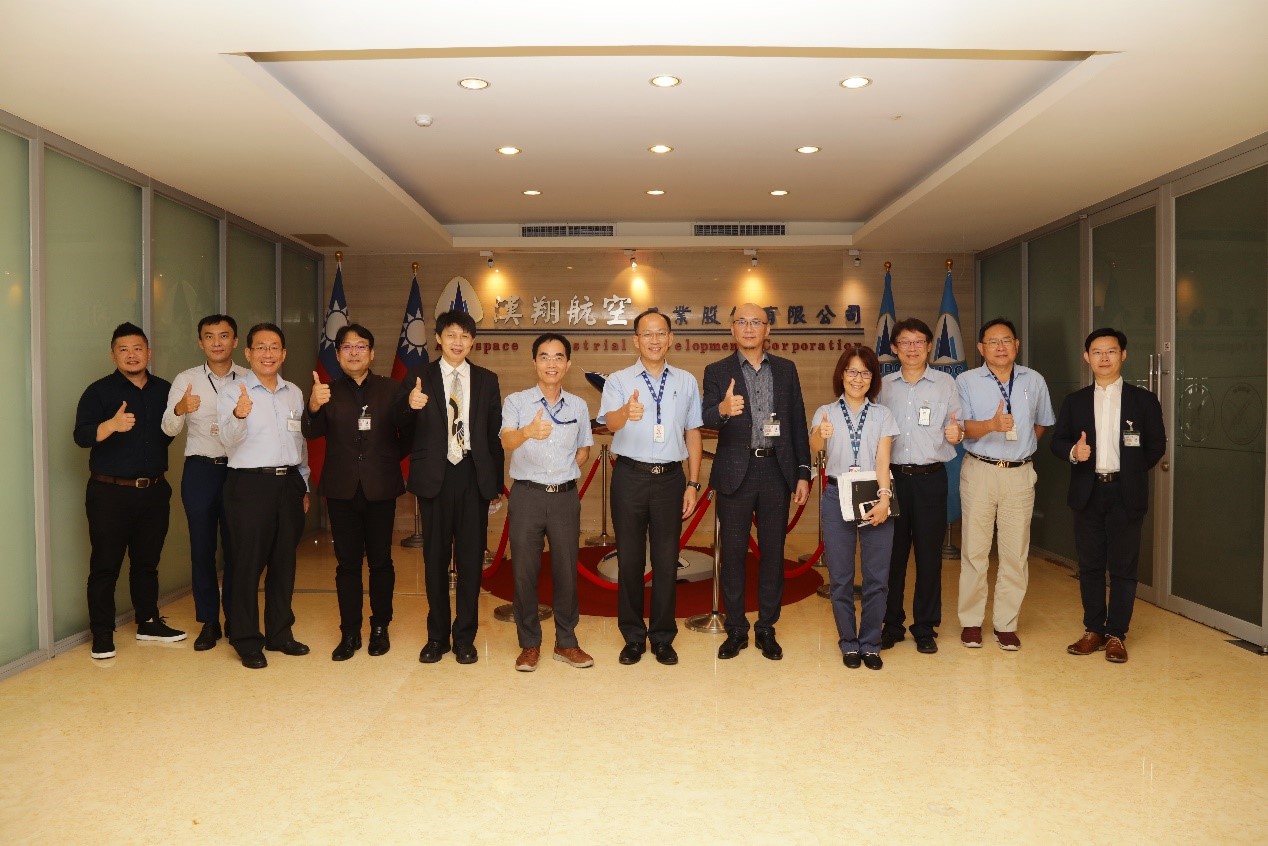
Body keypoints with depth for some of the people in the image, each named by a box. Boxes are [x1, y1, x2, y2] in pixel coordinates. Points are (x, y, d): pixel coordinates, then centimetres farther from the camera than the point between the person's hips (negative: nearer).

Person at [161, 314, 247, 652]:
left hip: (238, 469, -1)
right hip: (200, 470, 1)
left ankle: (236, 620, 19)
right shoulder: (185, 380, 3)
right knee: (202, 547, 6)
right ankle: (209, 622, 18)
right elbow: (168, 430, -6)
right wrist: (179, 410, -26)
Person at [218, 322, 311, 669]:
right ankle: (247, 642, 14)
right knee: (248, 565, 2)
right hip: (250, 484, -5)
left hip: (289, 482, 5)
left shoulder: (295, 393, 11)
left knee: (284, 562, 12)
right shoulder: (232, 393, -4)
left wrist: (304, 487, 16)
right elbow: (229, 442, -18)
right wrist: (238, 416, -39)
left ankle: (280, 633, 25)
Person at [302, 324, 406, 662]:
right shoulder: (327, 392, 6)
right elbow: (312, 433, -9)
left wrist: (390, 459, -18)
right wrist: (313, 407, -27)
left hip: (380, 488, -1)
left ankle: (380, 628, 19)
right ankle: (349, 633, 14)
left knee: (381, 560, 6)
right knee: (347, 562, 6)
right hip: (342, 489, 1)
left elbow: (406, 433, 0)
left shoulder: (390, 389, 4)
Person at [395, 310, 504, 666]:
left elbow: (495, 432, 7)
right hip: (435, 476, 0)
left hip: (474, 475, 1)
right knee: (435, 557, 8)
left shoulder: (487, 380, 8)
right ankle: (437, 636, 22)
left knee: (471, 557, 4)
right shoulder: (419, 377, 4)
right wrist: (409, 405, -26)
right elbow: (400, 425, -4)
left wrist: (496, 481, 3)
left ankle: (465, 637, 17)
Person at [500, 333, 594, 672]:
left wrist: (566, 472, 4)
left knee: (566, 570, 8)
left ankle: (566, 643, 22)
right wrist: (528, 432, -43)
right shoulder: (516, 401, -3)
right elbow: (506, 441, -21)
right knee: (524, 571, 4)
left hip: (565, 496, 2)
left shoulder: (578, 406, 8)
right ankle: (529, 644, 19)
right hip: (527, 494, -2)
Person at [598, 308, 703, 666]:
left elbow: (693, 433, 11)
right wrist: (626, 413, -43)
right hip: (630, 476, -1)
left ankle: (663, 638, 20)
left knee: (666, 560, 6)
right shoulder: (618, 380, 0)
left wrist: (693, 483, 4)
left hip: (670, 477, 1)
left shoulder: (686, 381, 9)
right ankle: (633, 637, 20)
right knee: (629, 559, 6)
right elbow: (610, 421, -19)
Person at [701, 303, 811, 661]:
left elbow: (798, 423, 8)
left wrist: (803, 472, 3)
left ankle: (767, 628, 21)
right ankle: (736, 628, 19)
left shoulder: (786, 369, 8)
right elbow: (706, 418, -14)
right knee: (732, 552, 5)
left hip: (776, 470, 2)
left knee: (772, 551, 8)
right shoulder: (717, 372, 1)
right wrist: (723, 409, -37)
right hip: (735, 472, -1)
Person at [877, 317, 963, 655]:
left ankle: (925, 628, 17)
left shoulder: (946, 383, 6)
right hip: (893, 476, 1)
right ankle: (891, 624, 18)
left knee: (929, 554, 4)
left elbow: (957, 430, 5)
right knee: (892, 552, 5)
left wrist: (956, 434, -17)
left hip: (931, 478, -1)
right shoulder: (883, 386, 9)